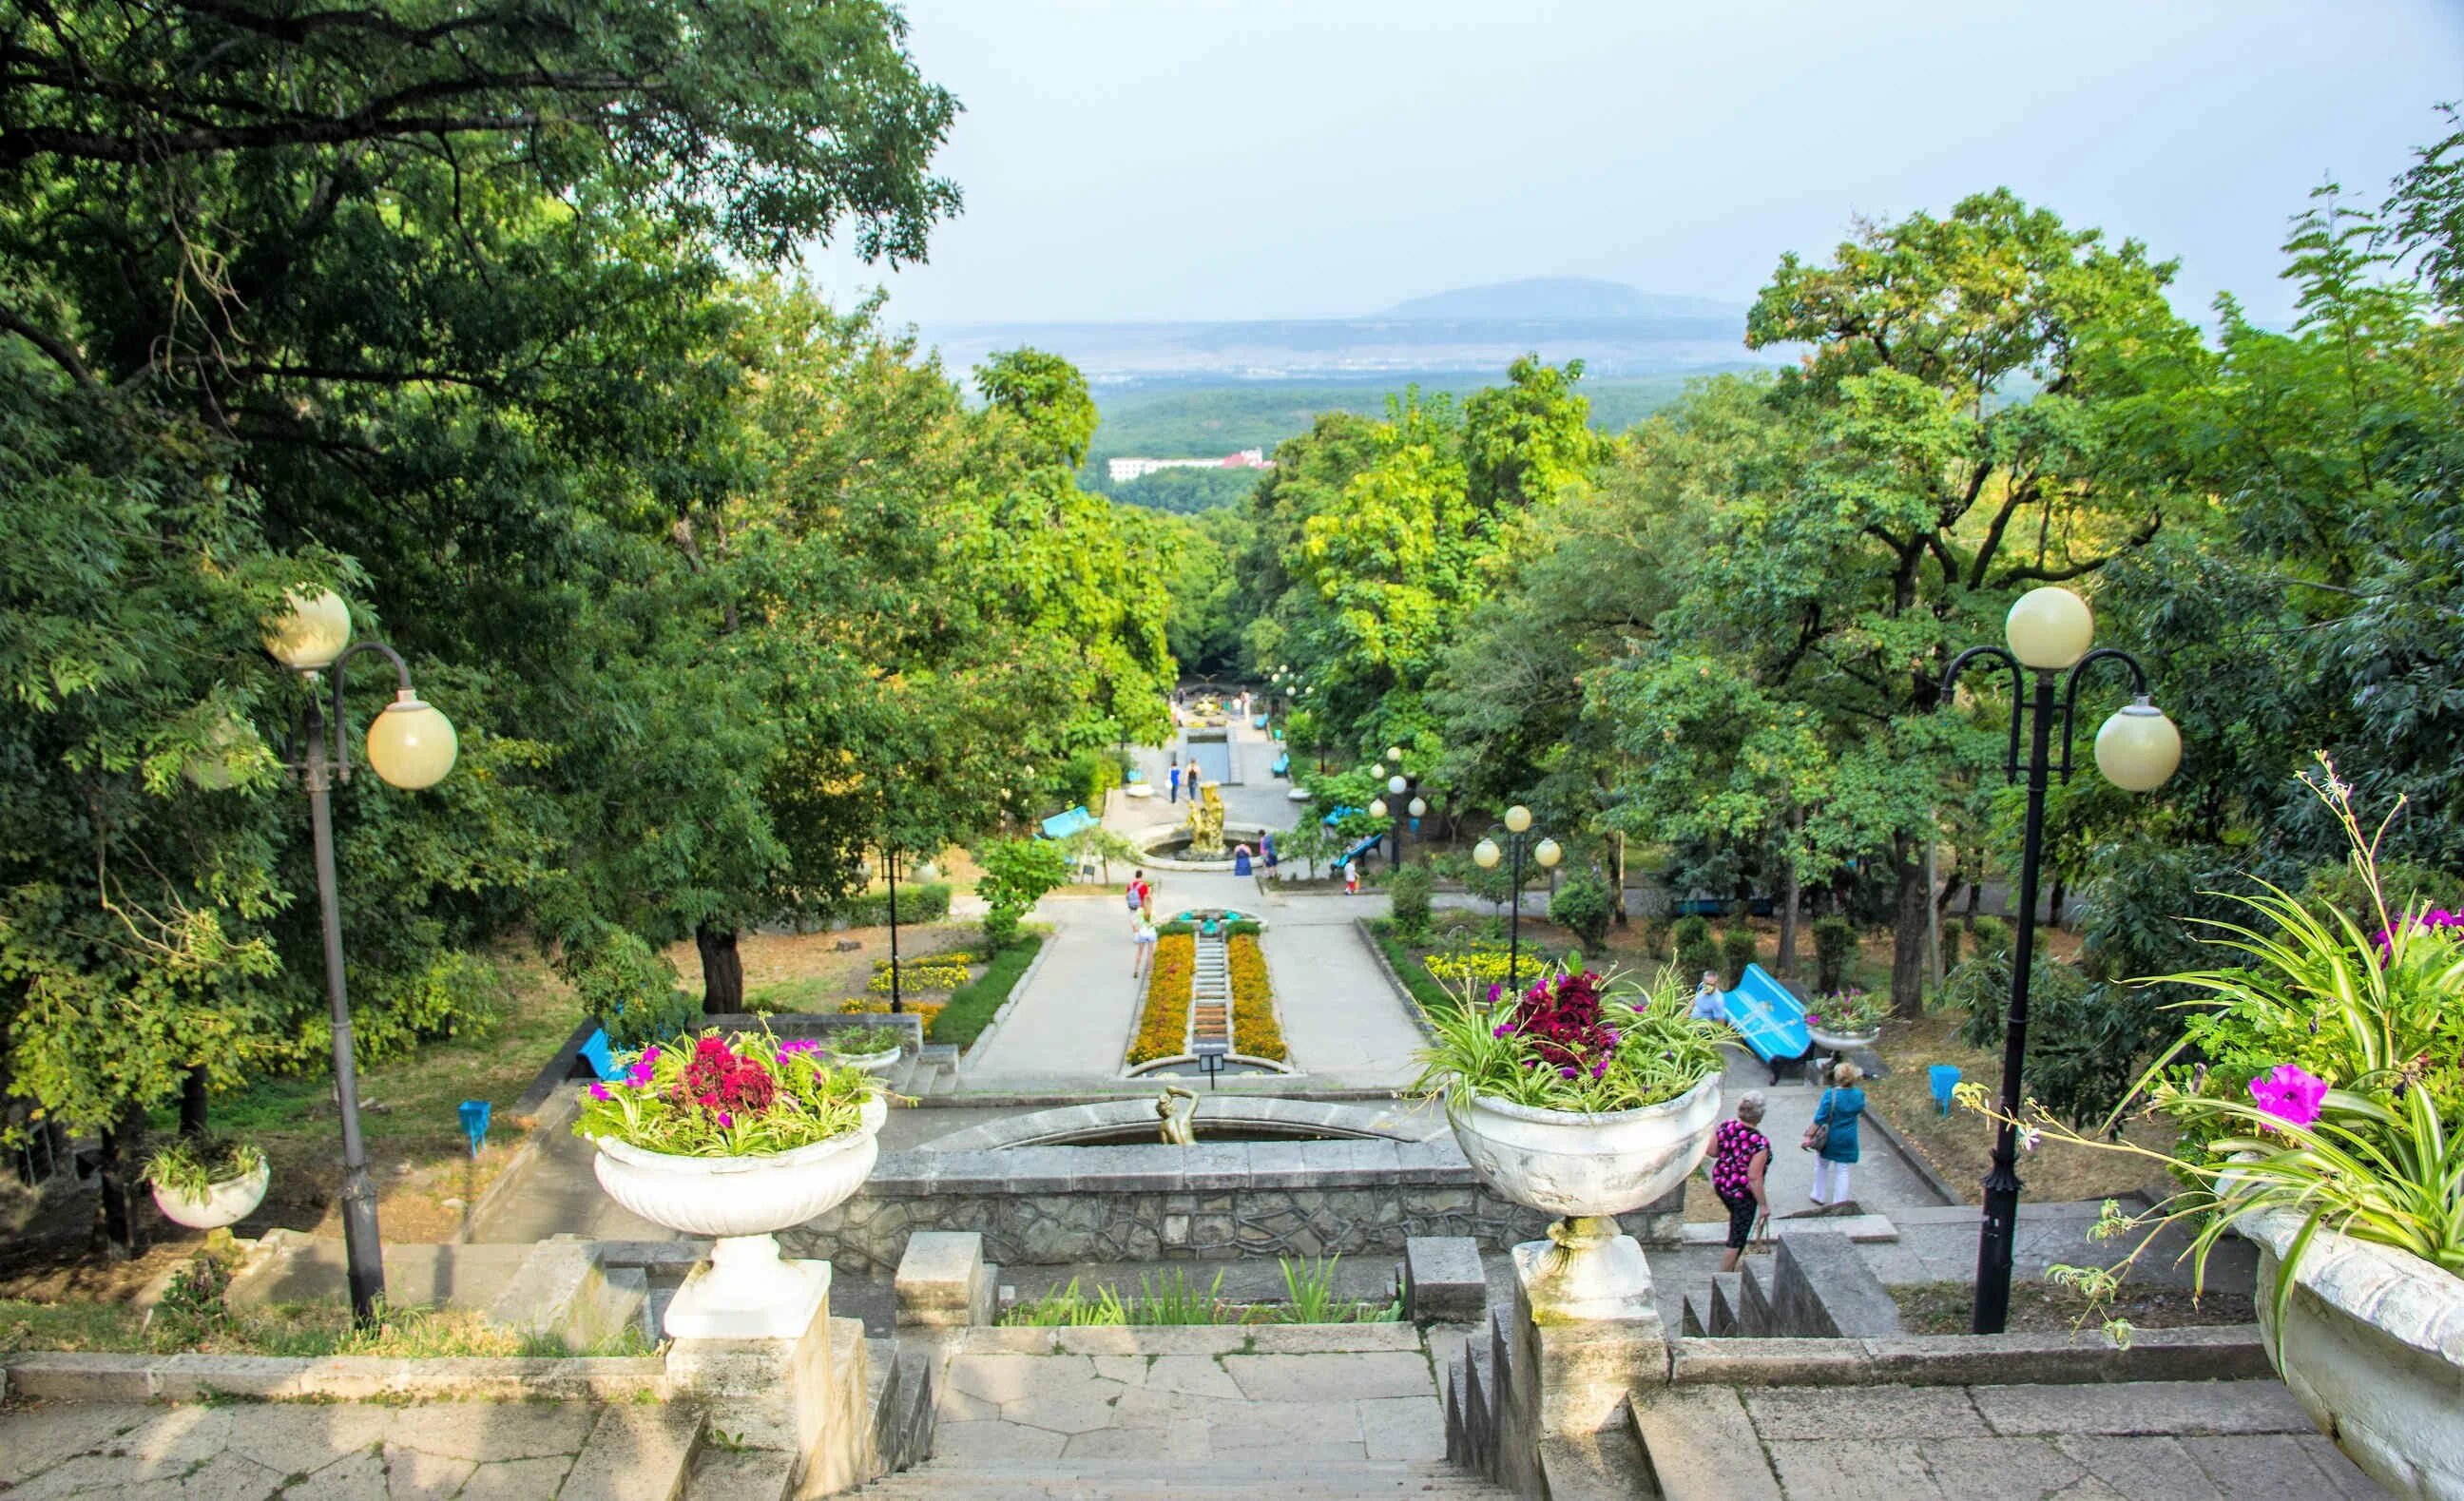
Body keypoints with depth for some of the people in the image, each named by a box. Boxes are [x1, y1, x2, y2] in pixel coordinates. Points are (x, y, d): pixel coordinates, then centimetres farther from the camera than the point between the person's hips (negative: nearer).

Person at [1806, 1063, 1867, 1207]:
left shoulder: (1830, 1094, -22)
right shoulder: (1859, 1095, -10)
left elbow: (1820, 1119, -20)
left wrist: (1810, 1135, -14)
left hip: (1829, 1138, -2)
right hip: (1848, 1140, 2)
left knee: (1822, 1166, 19)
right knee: (1842, 1171, 11)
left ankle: (1819, 1196, 30)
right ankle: (1840, 1202, 14)